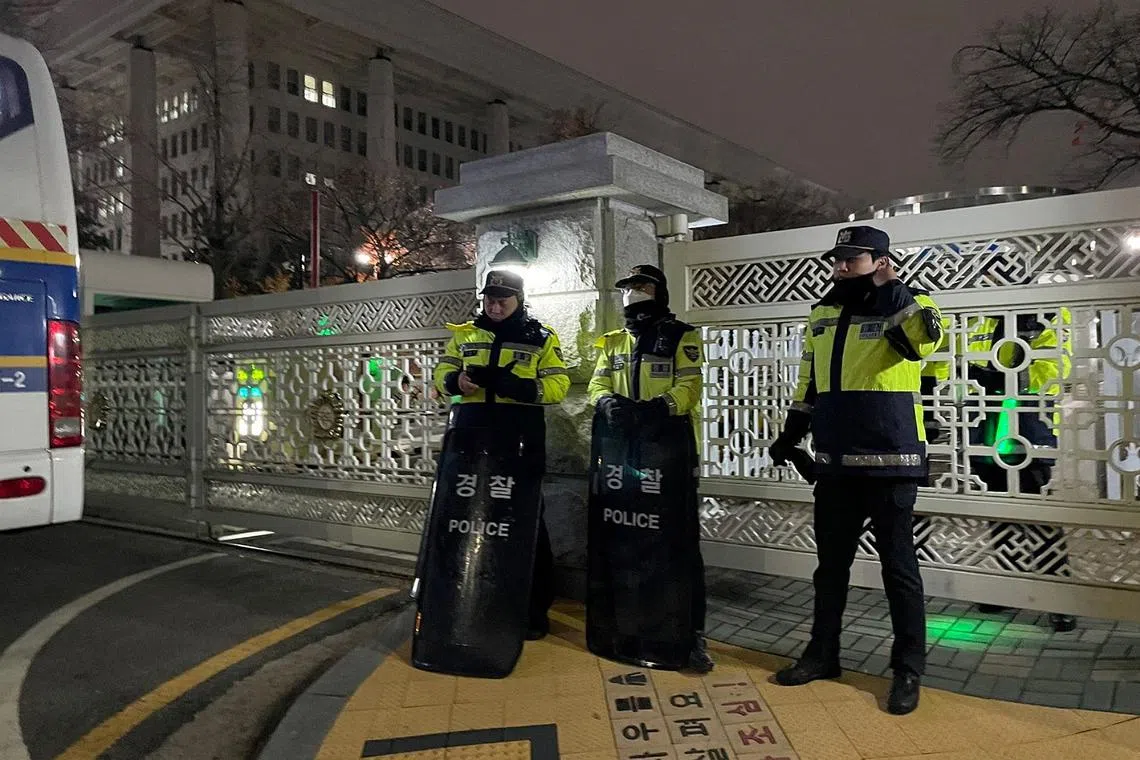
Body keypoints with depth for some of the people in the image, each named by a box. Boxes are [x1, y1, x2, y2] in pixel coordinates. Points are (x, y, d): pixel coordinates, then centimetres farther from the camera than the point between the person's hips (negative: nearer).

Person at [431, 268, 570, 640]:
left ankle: (535, 608, 12)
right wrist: (456, 380, -12)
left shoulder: (542, 338, 4)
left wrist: (516, 386, -21)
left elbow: (558, 384, -4)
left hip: (520, 438, -3)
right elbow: (442, 373, 12)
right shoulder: (464, 334, 13)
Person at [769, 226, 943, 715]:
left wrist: (889, 287, -24)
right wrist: (789, 436, 17)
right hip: (835, 463, 6)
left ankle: (908, 670, 18)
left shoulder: (906, 305, -4)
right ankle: (823, 653, 29)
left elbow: (926, 339, -29)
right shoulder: (822, 315, 12)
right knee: (831, 563, 15)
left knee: (898, 567, 4)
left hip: (890, 463, -6)